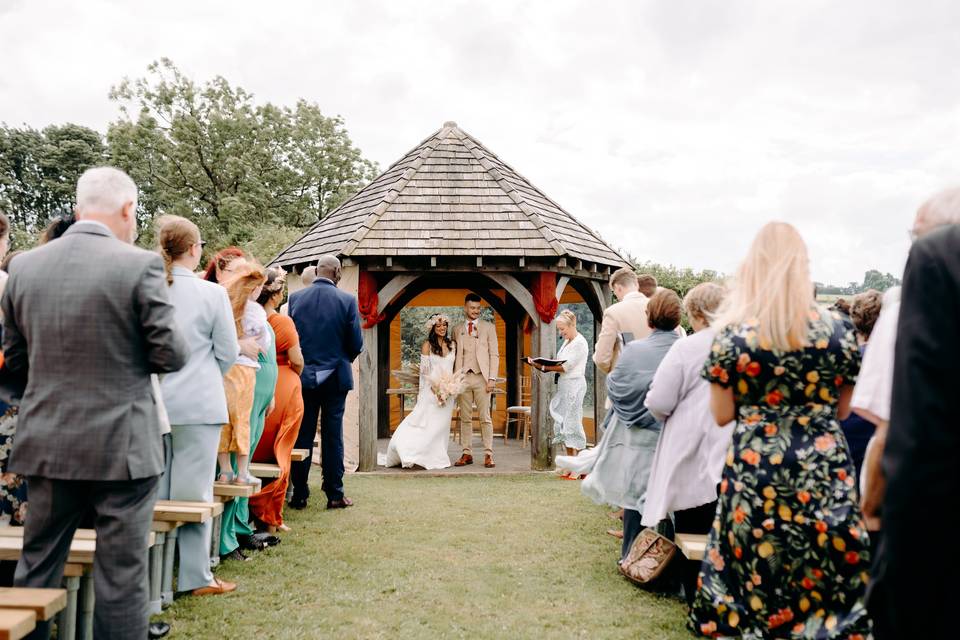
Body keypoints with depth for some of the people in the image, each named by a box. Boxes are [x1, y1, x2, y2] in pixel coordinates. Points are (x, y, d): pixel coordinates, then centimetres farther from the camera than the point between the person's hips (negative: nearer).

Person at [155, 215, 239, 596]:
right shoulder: (212, 294, -9)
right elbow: (228, 353, -2)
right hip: (198, 404, -4)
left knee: (155, 490, 12)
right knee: (193, 492, 3)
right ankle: (195, 576, 11)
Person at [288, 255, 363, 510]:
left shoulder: (295, 298, -2)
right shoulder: (347, 300, -8)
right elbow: (356, 343, -6)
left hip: (303, 376, 2)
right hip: (336, 376, -1)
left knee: (302, 436, 8)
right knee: (332, 436, 5)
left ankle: (299, 494, 11)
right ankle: (335, 495, 9)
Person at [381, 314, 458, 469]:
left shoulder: (452, 345, 11)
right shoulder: (427, 345, -2)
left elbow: (455, 368, 14)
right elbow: (424, 370, -6)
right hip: (431, 389, -4)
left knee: (441, 425, 5)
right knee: (427, 423, -11)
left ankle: (437, 458, 10)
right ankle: (411, 456, -10)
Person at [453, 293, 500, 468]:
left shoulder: (488, 327, 7)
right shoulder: (457, 330, 13)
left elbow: (494, 354, 3)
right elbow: (455, 356, 11)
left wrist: (492, 378, -7)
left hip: (481, 377, -2)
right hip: (463, 378, 2)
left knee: (485, 418, -3)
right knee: (465, 418, 5)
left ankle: (488, 454, 0)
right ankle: (467, 454, 10)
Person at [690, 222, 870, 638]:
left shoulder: (732, 332, -6)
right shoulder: (837, 329, -2)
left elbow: (722, 415, -2)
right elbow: (842, 410, 8)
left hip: (755, 469, -1)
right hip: (824, 468, 1)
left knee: (757, 580, 9)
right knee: (828, 575, 11)